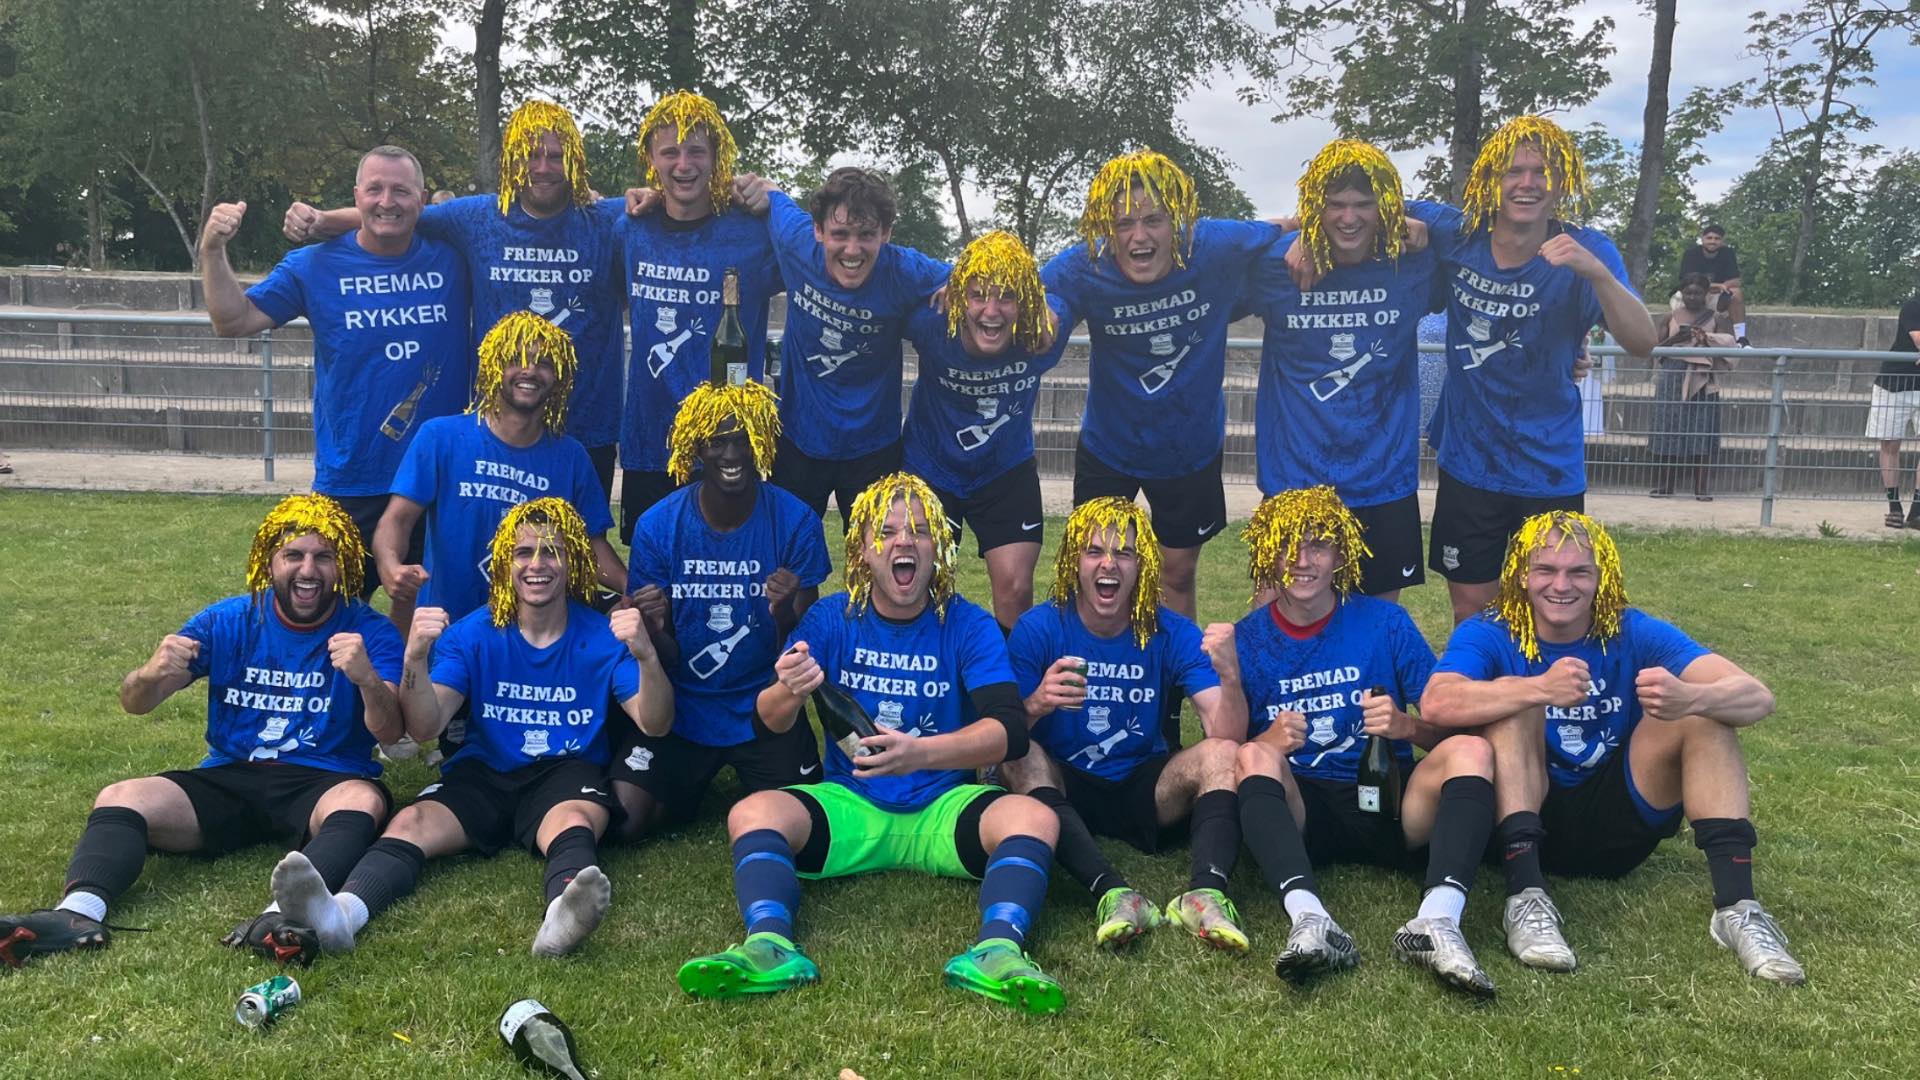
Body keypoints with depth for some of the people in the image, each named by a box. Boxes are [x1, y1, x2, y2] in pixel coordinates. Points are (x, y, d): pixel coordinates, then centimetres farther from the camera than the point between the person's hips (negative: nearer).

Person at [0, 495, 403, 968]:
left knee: (363, 801, -36)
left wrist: (367, 678, -36)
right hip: (229, 779, 4)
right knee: (120, 799, -17)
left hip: (324, 785, -4)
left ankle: (287, 915, -58)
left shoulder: (369, 630, -2)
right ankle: (78, 912, -39)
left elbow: (389, 732, -14)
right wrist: (152, 674, -21)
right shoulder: (228, 621, 6)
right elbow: (134, 703, 4)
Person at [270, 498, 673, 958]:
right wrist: (415, 658, -25)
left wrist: (646, 656, -29)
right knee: (411, 823, -26)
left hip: (568, 774, -2)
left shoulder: (602, 636, 1)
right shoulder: (474, 633, 5)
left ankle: (561, 918, -67)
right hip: (484, 773, 3)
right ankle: (342, 912, -52)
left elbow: (654, 723, -9)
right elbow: (424, 729, -5)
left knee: (573, 822, -36)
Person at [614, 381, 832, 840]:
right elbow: (666, 660, -5)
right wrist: (653, 629, -29)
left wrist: (785, 614, -33)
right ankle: (691, 789, 20)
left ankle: (753, 791, 21)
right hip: (681, 706, 1)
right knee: (623, 818, -14)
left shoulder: (796, 522, -11)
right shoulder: (657, 525, -9)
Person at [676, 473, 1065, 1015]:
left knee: (1033, 817, -28)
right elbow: (771, 722, -3)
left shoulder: (969, 626, -1)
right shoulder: (829, 619, 4)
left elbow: (1010, 730, -13)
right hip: (849, 805, 1)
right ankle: (769, 945, -42)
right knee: (752, 813, -25)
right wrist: (788, 693, -29)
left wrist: (918, 752, -31)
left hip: (944, 807, -1)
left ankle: (997, 952, -45)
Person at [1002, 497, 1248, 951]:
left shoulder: (1172, 634, -5)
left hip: (1144, 789, 1)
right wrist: (1035, 705, -36)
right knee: (1020, 757, -31)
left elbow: (1228, 736, -15)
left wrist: (1229, 675, -36)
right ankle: (1114, 893, -45)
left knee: (1221, 755, -23)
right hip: (1062, 787, -1)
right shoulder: (1038, 628, -8)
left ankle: (1204, 893, -44)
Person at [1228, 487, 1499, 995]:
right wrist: (1269, 740, -21)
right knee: (1252, 758, -29)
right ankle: (1310, 920, -50)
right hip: (1300, 811, -1)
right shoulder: (1247, 639, 7)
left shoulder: (1386, 623, 7)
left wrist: (1408, 725, -16)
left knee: (1470, 751, -23)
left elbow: (1449, 730, 7)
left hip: (1390, 805, 1)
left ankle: (1437, 919, -44)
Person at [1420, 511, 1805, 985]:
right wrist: (1540, 689, -45)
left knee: (1707, 715, -16)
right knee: (1513, 703, -26)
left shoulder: (1634, 634, -5)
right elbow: (1435, 704, -31)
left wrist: (1689, 698, -41)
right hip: (1524, 822, -2)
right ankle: (1526, 897, -34)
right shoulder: (1487, 635, -9)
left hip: (1617, 826, 2)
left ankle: (1736, 906, -24)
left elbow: (1758, 697, -17)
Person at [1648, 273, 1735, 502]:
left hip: (1703, 381, -1)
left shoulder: (1716, 319, 10)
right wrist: (1675, 339, -12)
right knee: (1670, 431, 0)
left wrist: (1707, 338, -17)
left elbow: (1729, 344, 0)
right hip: (1673, 378, 1)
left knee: (1702, 434, -5)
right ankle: (1666, 484, 7)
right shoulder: (1671, 318, 12)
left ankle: (1701, 487, -4)